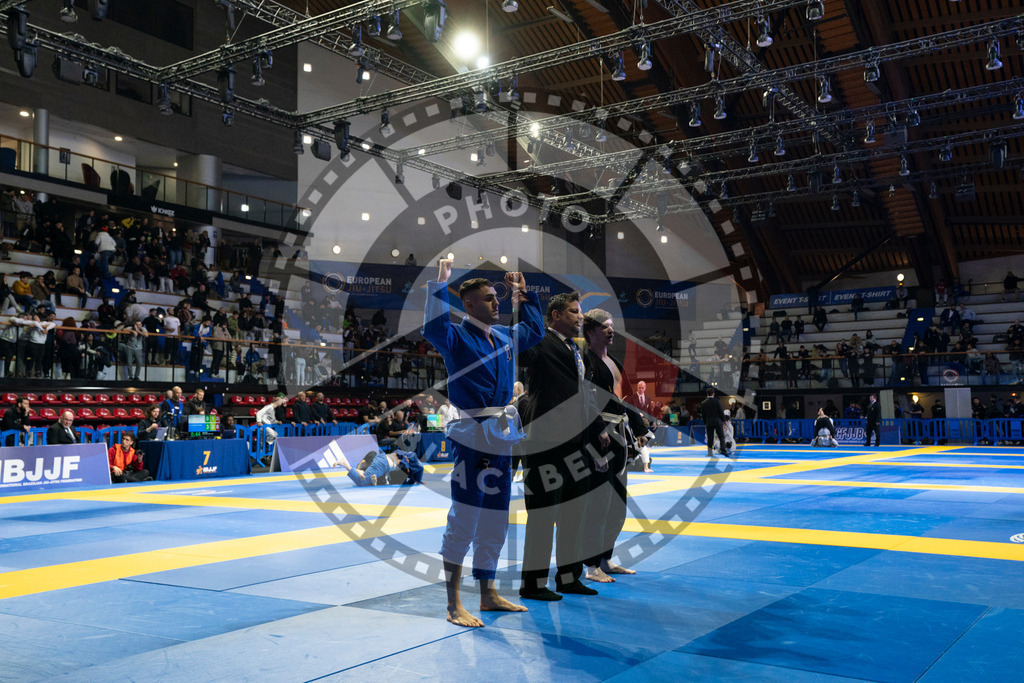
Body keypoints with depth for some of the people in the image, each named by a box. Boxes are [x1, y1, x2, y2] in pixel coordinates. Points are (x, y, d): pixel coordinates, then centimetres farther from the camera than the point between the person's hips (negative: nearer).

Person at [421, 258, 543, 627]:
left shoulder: (504, 336, 15)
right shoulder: (456, 338, -7)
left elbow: (535, 329, 33)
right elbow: (433, 327, -30)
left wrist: (524, 294, 27)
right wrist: (440, 283, -26)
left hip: (501, 438, 8)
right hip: (471, 437, -8)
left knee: (494, 523, 15)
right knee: (463, 521, -5)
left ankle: (488, 595, 28)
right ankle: (454, 605, 3)